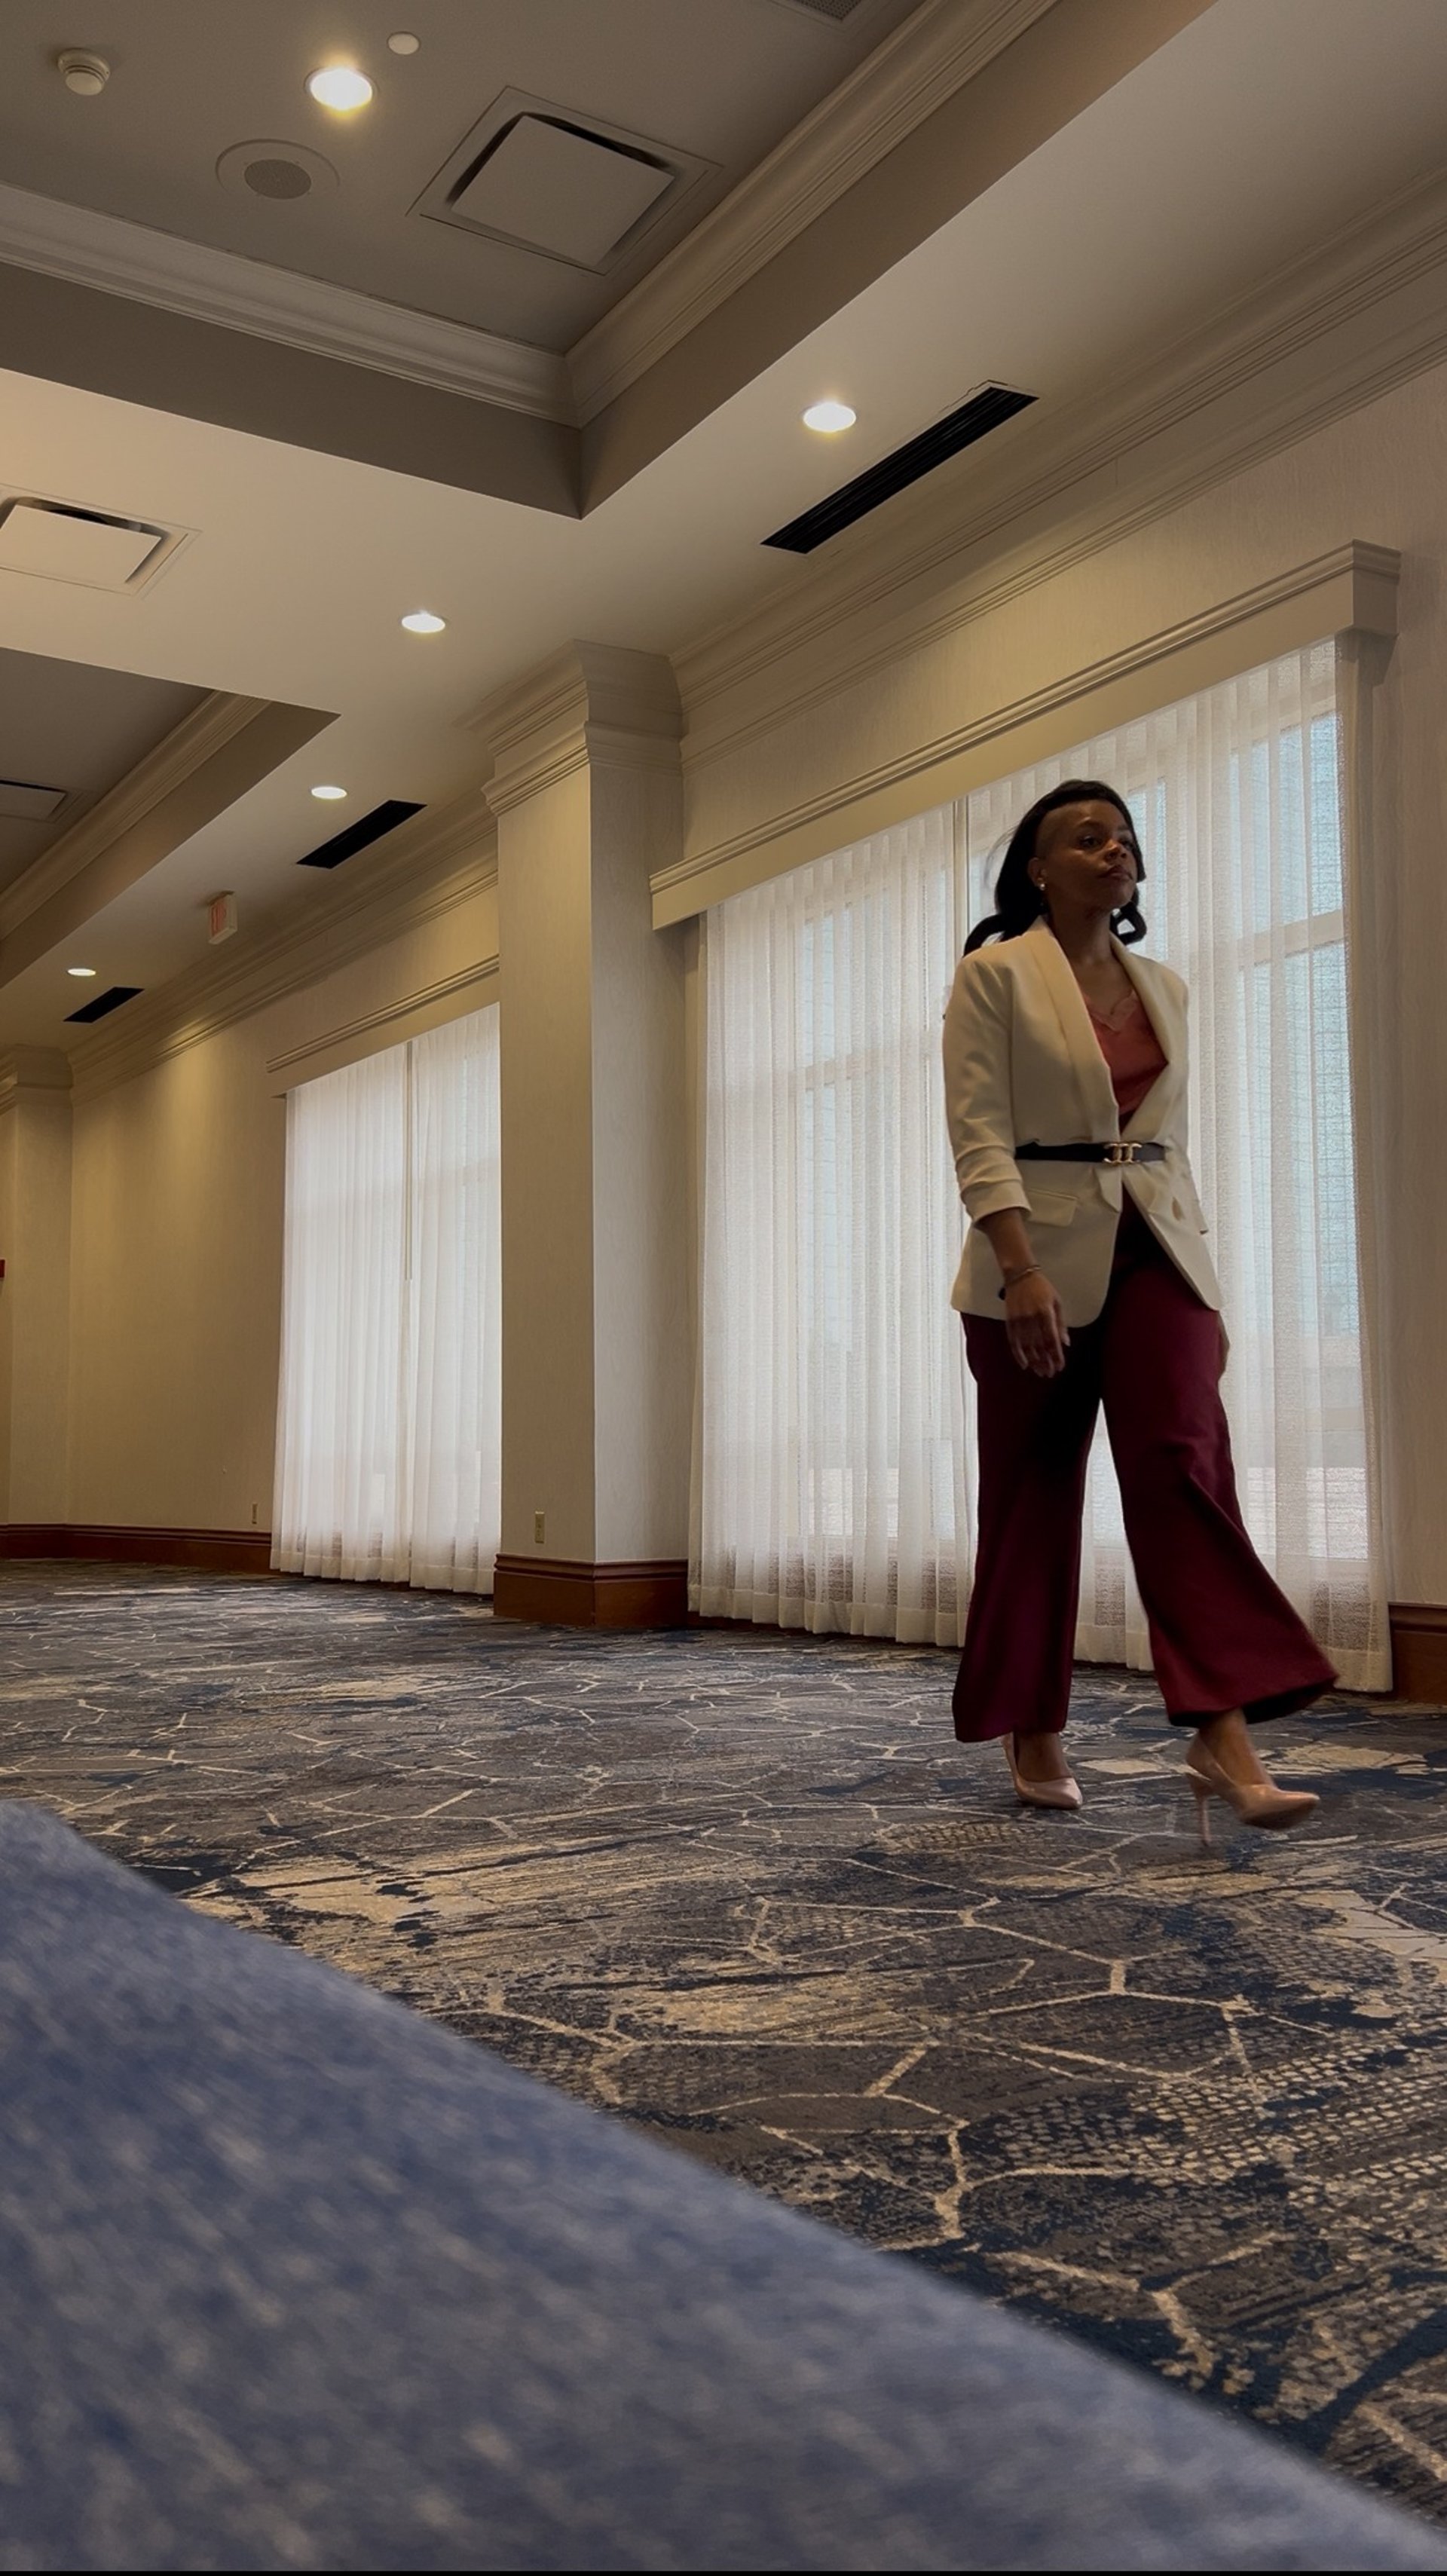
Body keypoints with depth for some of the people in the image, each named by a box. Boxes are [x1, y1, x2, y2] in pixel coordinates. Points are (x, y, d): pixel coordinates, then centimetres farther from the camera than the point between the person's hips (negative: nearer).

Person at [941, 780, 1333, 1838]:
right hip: (1040, 1258, -4)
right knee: (1031, 1499, 4)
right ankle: (1034, 1739, 17)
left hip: (1155, 1251, 4)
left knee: (1185, 1467, -13)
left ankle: (1227, 1738, -17)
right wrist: (1021, 1269, -23)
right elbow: (980, 1131, -11)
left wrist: (1208, 1289, 17)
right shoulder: (996, 974, -1)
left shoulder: (1164, 988, 15)